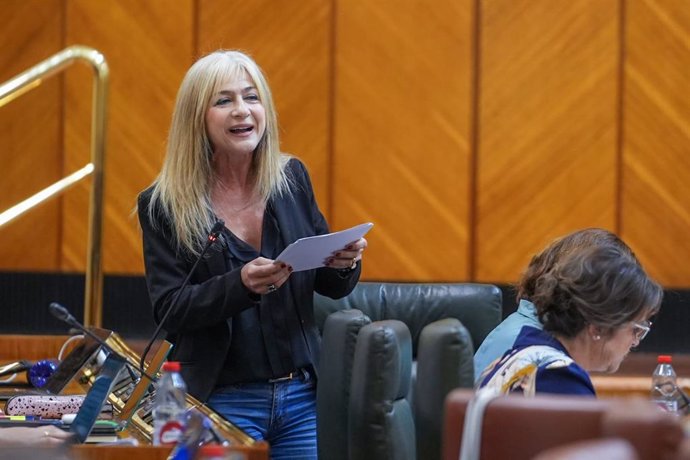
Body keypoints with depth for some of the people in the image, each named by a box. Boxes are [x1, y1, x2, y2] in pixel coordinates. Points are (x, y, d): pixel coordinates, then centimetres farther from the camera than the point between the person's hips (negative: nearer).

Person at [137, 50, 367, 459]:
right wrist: (242, 285, -27)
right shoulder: (163, 206, -6)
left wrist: (344, 263, -11)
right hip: (221, 401, -3)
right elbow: (170, 313, -12)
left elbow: (331, 287, 12)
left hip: (301, 395, 3)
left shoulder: (292, 178, 4)